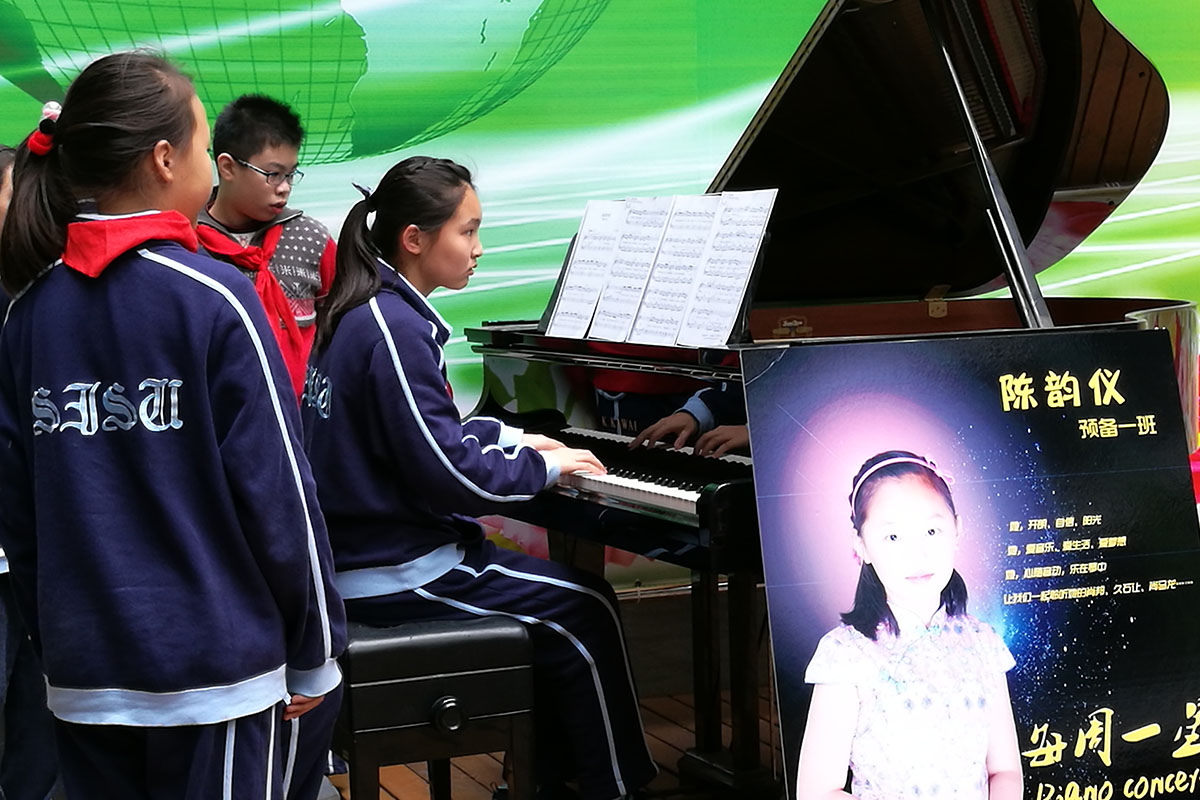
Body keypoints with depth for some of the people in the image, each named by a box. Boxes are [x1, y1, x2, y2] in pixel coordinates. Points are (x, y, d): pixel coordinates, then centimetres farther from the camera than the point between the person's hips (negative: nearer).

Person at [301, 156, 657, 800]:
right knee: (586, 610, -1)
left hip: (362, 551, 10)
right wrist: (544, 466, -9)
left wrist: (510, 438, 17)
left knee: (558, 595, 21)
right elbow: (450, 475, -23)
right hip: (397, 576, -10)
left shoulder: (357, 313, 9)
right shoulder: (395, 330, -22)